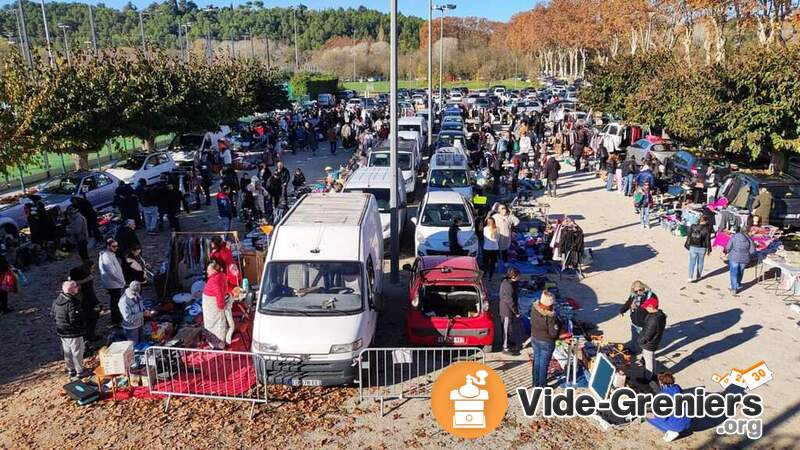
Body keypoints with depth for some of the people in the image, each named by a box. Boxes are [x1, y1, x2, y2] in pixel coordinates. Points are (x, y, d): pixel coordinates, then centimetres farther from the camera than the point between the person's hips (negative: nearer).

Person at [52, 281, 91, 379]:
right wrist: (83, 324, -12)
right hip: (73, 334, -9)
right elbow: (75, 320, -29)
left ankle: (71, 370, 34)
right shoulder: (72, 303, -28)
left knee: (67, 352, 21)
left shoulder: (57, 300, 1)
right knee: (77, 352, 6)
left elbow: (52, 314, 11)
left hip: (62, 332, 9)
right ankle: (80, 371, 17)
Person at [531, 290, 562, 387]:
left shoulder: (534, 308, -15)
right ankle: (542, 386, 30)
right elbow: (553, 333, -22)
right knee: (544, 364, 13)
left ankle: (536, 383, 40)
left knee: (536, 361, 23)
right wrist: (558, 324, -8)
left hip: (534, 339, 6)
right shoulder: (550, 316, -31)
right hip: (546, 343, -6)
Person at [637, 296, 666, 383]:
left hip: (649, 344, -9)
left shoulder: (653, 319, -35)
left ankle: (647, 378, 27)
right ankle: (652, 374, 45)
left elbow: (648, 334, -28)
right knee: (652, 358, 27)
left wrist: (641, 341, -13)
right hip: (654, 342, 9)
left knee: (648, 361, 10)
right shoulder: (660, 315, -6)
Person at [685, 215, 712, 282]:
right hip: (702, 249, -1)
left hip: (693, 247, 1)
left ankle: (690, 277, 1)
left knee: (692, 262, 7)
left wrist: (687, 245, 14)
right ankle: (698, 276, 29)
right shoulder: (707, 229, -12)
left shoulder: (693, 227, -5)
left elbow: (688, 237, 2)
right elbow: (708, 240, -7)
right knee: (700, 262, 16)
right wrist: (709, 250, 2)